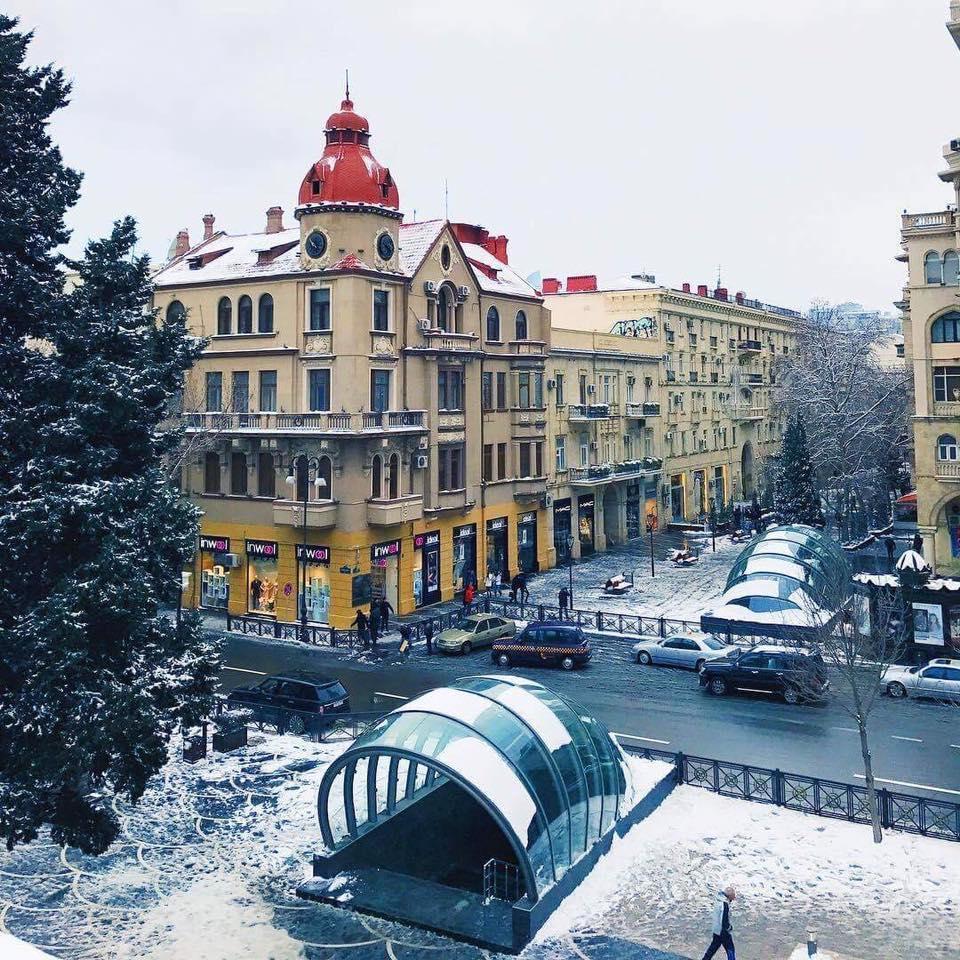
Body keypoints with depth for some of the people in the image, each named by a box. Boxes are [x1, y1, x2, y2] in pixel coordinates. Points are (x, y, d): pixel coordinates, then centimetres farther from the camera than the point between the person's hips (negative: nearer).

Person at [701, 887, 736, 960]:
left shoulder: (718, 899, -2)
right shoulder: (725, 904, -28)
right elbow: (724, 921, -25)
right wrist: (730, 928, -8)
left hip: (716, 929, 8)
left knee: (713, 947, 23)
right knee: (731, 950, 7)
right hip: (723, 932, -8)